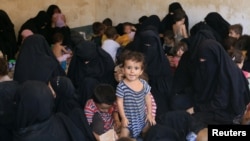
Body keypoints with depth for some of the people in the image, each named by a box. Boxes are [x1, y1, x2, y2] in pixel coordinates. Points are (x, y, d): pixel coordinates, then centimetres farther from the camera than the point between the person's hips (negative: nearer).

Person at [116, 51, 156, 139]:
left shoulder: (144, 84, -6)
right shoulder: (122, 86, -20)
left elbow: (148, 99, 5)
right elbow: (119, 102, -14)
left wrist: (149, 114, 4)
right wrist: (123, 118, -14)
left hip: (142, 117, 4)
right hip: (128, 118, -4)